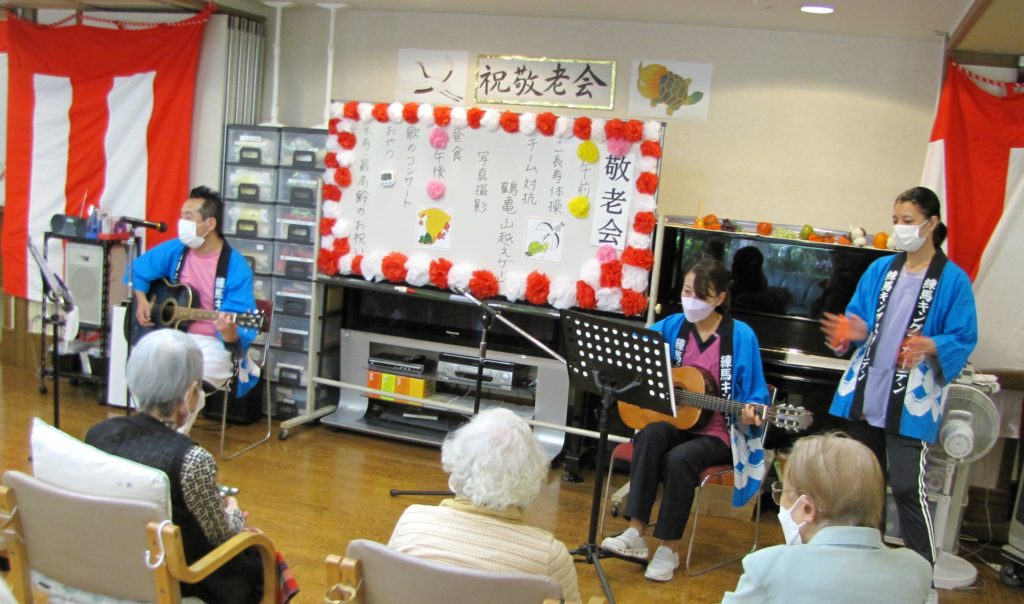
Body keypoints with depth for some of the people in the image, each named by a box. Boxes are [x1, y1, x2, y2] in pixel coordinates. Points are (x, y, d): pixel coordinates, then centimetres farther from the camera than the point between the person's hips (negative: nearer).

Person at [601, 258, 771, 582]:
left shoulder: (741, 336, -8)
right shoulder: (673, 325, 1)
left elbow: (755, 394, -4)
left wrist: (751, 413, -25)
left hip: (718, 432, -3)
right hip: (674, 420, 3)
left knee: (679, 458, -32)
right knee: (650, 435, -31)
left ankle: (669, 548, -15)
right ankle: (636, 533, -29)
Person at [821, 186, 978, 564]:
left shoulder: (953, 280, -4)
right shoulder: (880, 270, 9)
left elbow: (964, 339, -7)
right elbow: (857, 319, 12)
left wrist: (930, 347, -26)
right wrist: (853, 332, -10)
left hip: (911, 402, -5)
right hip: (865, 394, 5)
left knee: (907, 488, -8)